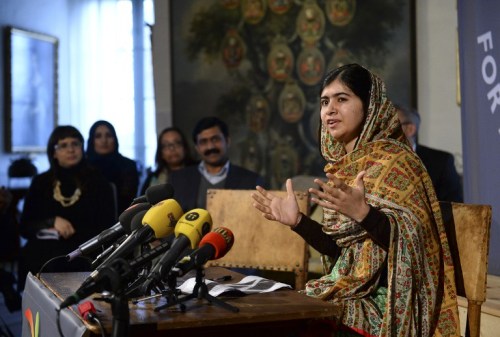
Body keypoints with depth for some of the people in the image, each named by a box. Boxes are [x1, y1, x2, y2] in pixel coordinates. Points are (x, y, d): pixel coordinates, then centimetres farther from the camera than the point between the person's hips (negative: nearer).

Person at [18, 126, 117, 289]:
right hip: (41, 260, 2)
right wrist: (52, 222, -8)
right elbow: (24, 227, 11)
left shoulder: (98, 182, 7)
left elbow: (106, 229, 3)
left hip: (83, 259, -2)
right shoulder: (41, 182, 14)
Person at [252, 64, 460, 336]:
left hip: (385, 298, -7)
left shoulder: (394, 160, -11)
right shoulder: (340, 166, 10)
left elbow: (410, 242, -20)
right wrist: (297, 221, 1)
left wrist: (362, 212, -34)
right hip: (350, 291, 7)